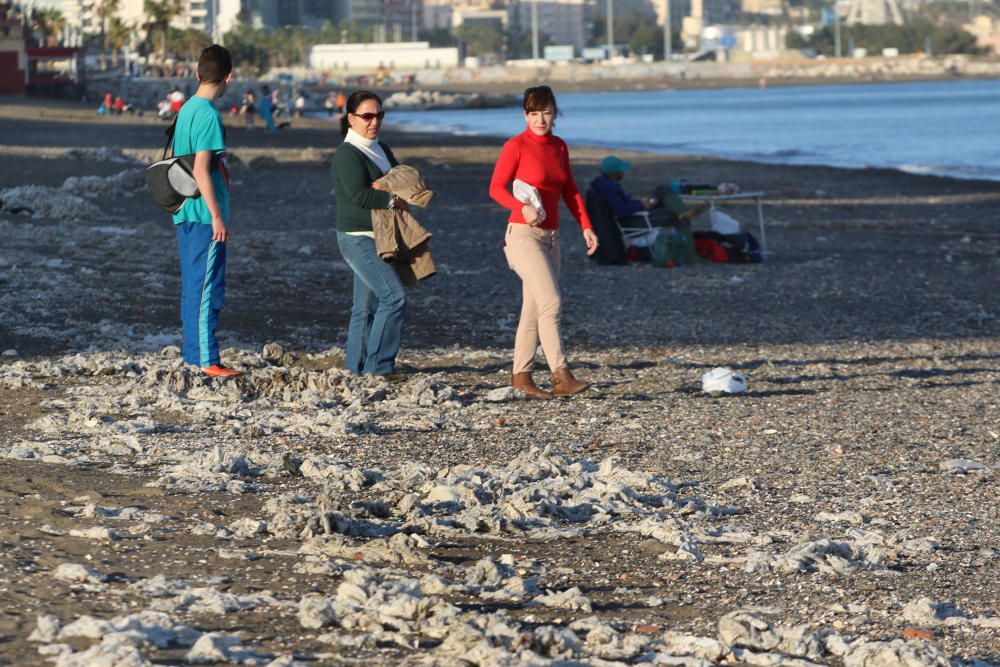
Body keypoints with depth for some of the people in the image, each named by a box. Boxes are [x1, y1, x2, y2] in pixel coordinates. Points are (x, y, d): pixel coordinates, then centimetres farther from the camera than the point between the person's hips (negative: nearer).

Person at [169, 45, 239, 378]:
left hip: (185, 213, 9)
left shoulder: (186, 109, 12)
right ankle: (207, 360, -6)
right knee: (208, 287, -6)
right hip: (205, 213, -9)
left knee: (193, 286, 13)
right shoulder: (208, 114, -15)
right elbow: (201, 170, -21)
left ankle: (193, 356, 18)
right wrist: (217, 215, -19)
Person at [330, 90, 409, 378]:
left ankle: (357, 367, 15)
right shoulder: (347, 154, -12)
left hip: (380, 238, 9)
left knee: (367, 305, 10)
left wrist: (385, 188, -9)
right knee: (394, 297, -16)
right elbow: (358, 195, -24)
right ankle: (379, 366, -14)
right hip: (359, 238, -9)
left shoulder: (381, 150, 16)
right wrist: (393, 199, -14)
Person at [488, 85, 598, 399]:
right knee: (551, 302, -17)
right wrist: (522, 208, -26)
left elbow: (569, 191, 15)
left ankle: (521, 376, 17)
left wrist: (586, 226, 5)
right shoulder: (516, 146, -7)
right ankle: (561, 376, -21)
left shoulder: (559, 147, 11)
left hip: (551, 237, 7)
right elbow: (496, 188, -9)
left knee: (534, 308, 10)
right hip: (523, 235, -7)